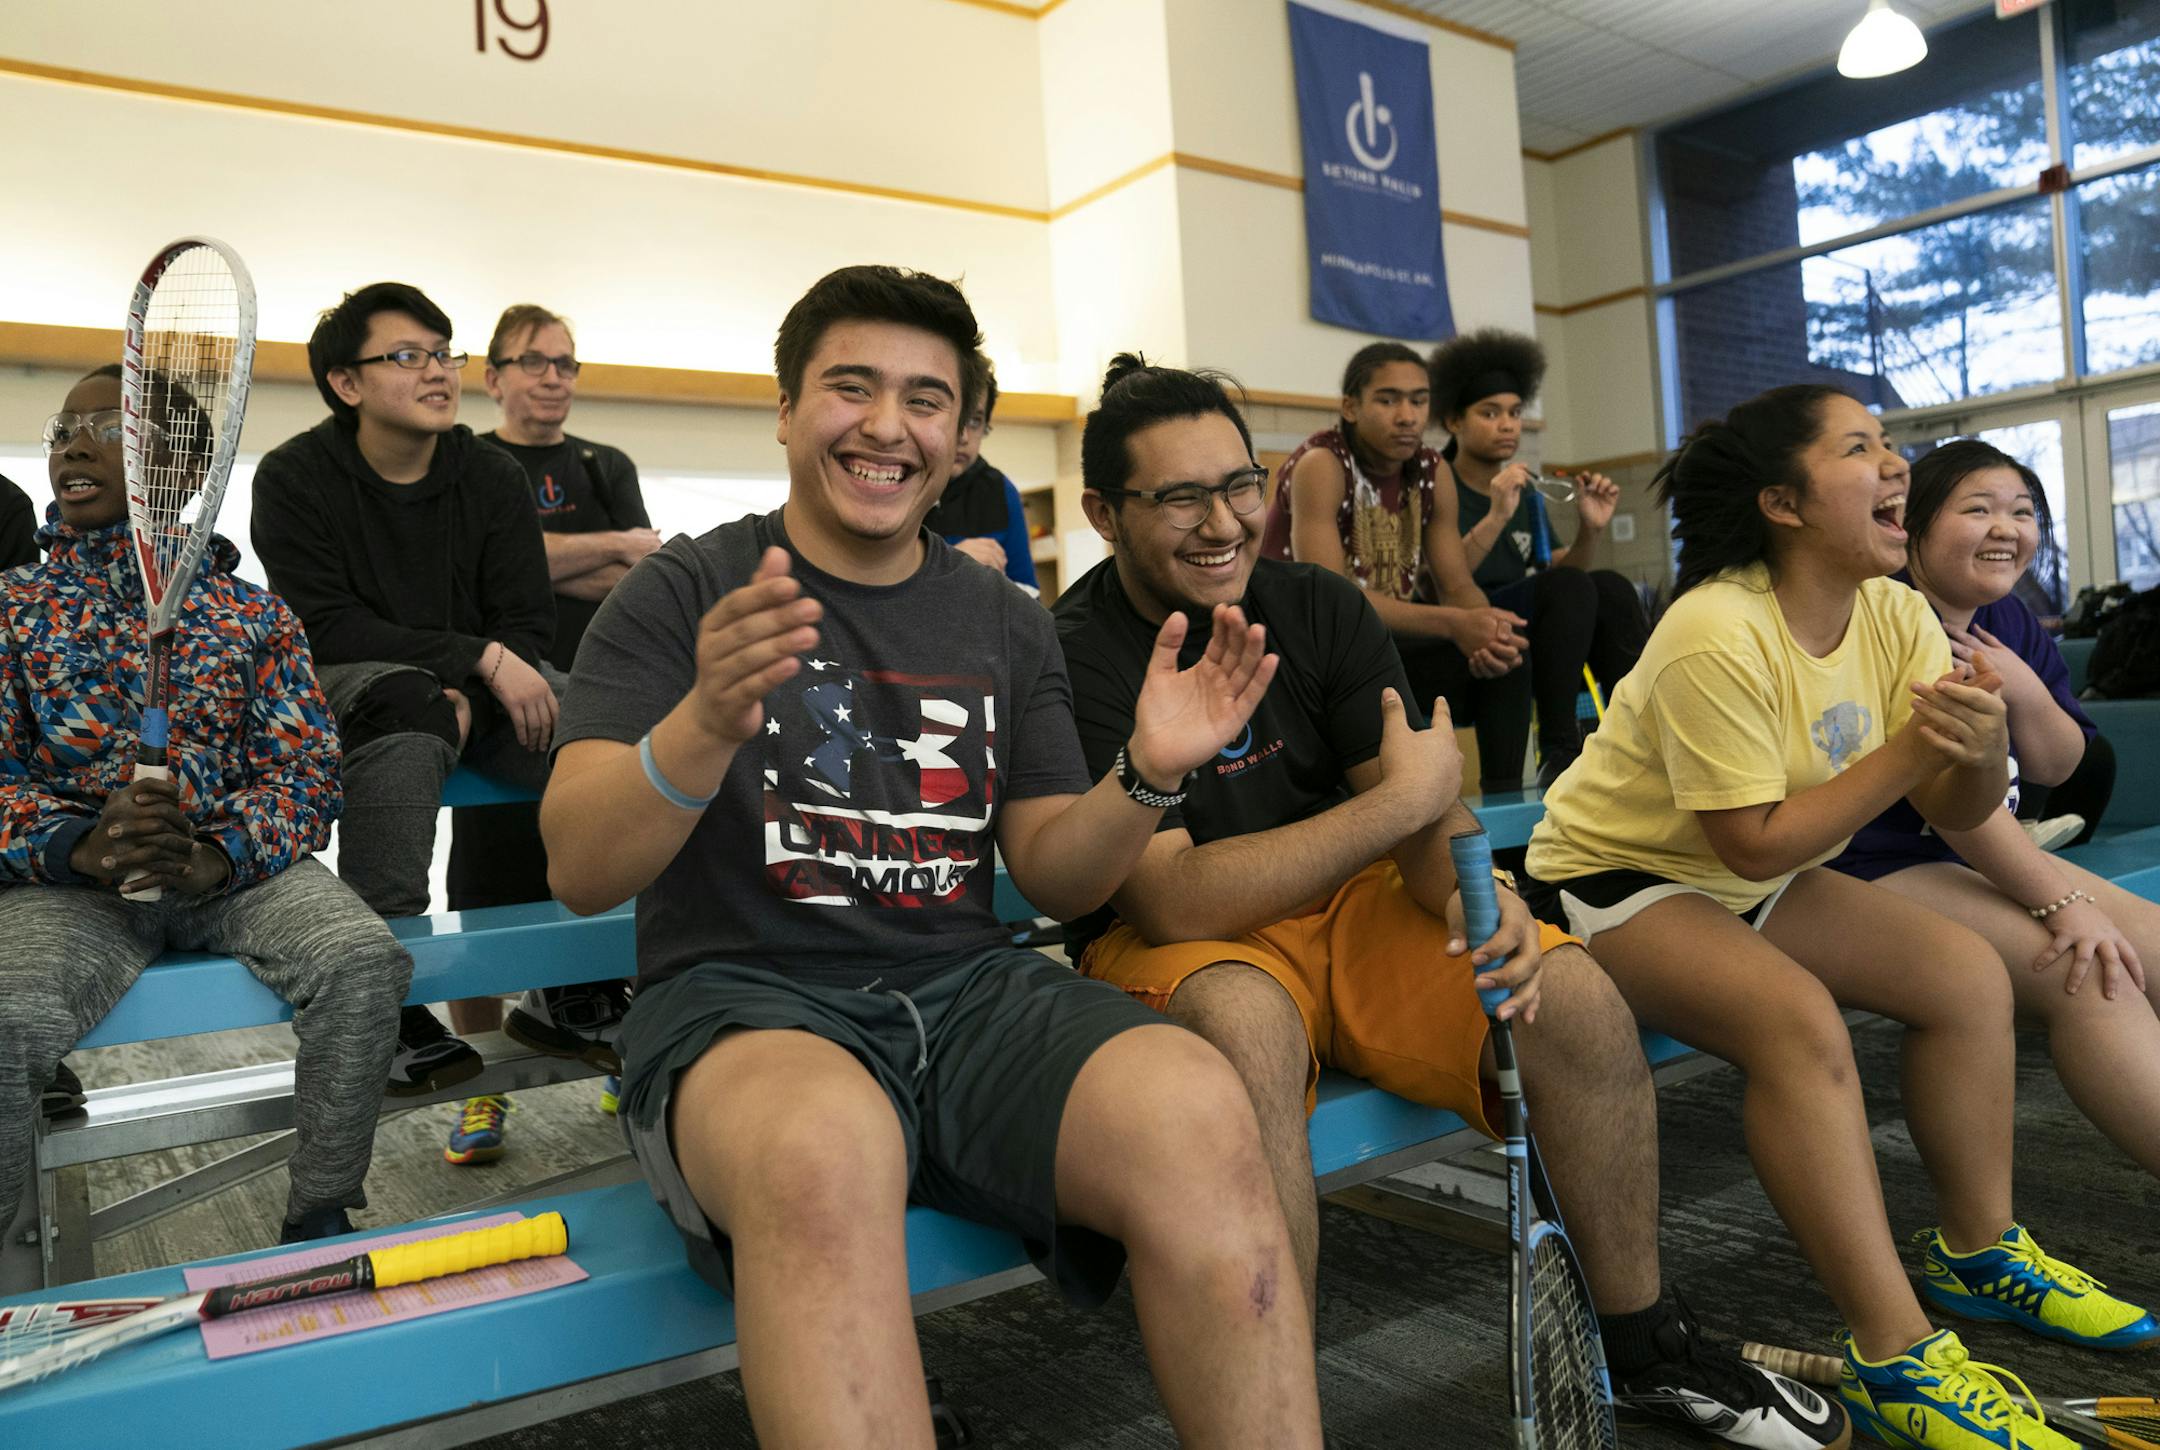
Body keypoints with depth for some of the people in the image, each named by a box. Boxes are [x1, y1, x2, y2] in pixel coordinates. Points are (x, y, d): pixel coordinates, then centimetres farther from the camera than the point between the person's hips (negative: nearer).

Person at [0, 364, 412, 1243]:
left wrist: (215, 857, -18)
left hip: (235, 865, 1)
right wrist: (82, 848, -19)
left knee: (363, 958, -27)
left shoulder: (252, 614, 9)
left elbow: (309, 771, 2)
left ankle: (319, 1221, -8)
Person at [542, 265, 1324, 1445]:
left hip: (969, 989, 4)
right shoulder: (684, 594, 4)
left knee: (1197, 1114, -28)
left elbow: (1053, 876, 13)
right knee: (826, 1147, -39)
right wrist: (706, 726, -27)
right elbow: (578, 873, -6)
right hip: (743, 996, -3)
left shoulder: (1005, 624, 15)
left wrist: (1147, 777, -7)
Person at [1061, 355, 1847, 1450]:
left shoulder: (1319, 607, 0)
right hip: (1173, 946, -5)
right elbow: (1174, 900, -25)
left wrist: (1470, 889, -25)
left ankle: (1646, 1351, 9)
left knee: (1575, 998, -13)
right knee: (1247, 1031, -38)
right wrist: (1403, 796, -24)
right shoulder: (1075, 659, -17)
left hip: (1344, 907, 5)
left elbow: (1423, 815, -1)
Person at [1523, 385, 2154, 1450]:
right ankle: (1895, 1361, -21)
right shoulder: (1717, 634, -27)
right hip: (1613, 880, -8)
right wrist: (1910, 751, -23)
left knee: (1970, 973, -2)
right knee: (1797, 1016, -31)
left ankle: (1980, 1253, 15)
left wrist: (1981, 745, -26)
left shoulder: (1892, 614, -3)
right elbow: (1755, 843, -24)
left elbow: (1954, 814, -4)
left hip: (1752, 886, 8)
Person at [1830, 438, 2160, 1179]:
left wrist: (2028, 694, -7)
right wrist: (2061, 902, -27)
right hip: (1877, 867, -9)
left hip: (1993, 854, 10)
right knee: (2089, 977, -23)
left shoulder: (2012, 623, 10)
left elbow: (2056, 769, 14)